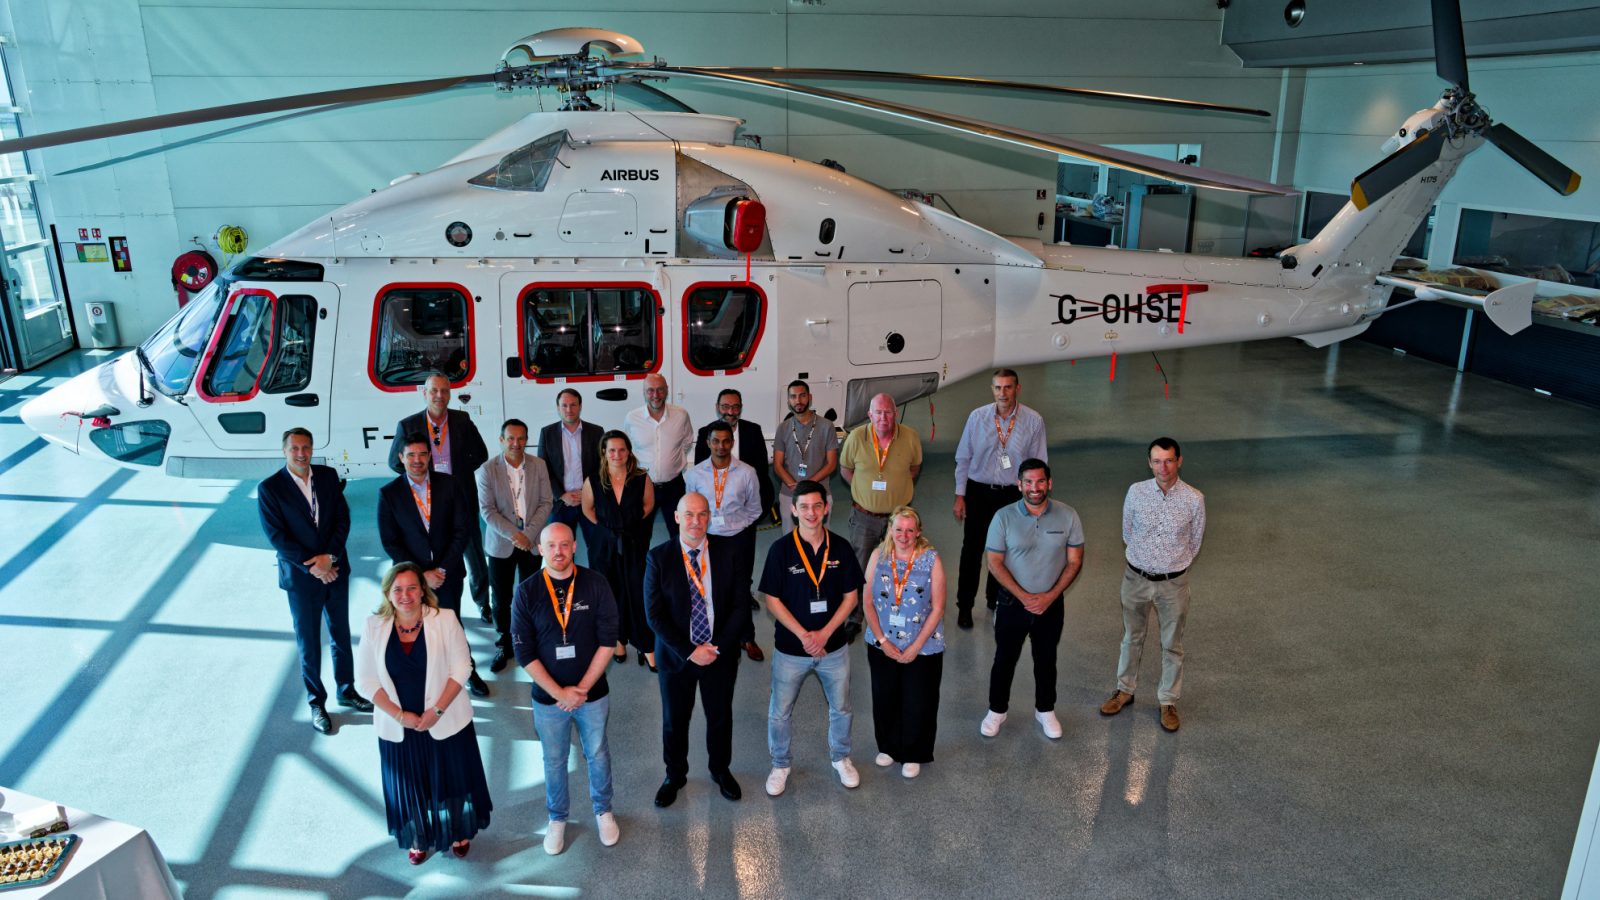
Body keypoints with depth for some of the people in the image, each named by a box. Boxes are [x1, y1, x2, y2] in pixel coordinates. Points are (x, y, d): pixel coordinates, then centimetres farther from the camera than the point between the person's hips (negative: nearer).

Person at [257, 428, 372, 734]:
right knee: (308, 642, 9)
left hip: (335, 570, 3)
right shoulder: (270, 488, -10)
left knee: (341, 634, 15)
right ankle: (316, 702, 23)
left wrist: (329, 557, -15)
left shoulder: (328, 476, 0)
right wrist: (313, 566, -16)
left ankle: (347, 691, 32)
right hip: (301, 577, -3)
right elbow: (277, 536, -12)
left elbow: (342, 519, -2)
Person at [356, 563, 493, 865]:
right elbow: (366, 677, -5)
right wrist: (400, 715, -12)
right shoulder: (374, 626, -9)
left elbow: (461, 667, -11)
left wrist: (437, 710, -17)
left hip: (445, 722, -1)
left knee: (453, 779, 15)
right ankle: (418, 839, 43)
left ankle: (459, 833, 42)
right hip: (398, 726, 1)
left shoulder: (445, 619, -14)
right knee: (409, 785, 18)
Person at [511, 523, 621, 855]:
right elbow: (524, 653, -11)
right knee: (554, 761, 18)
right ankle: (557, 818, 42)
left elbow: (608, 640, -11)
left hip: (593, 694, 0)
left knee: (597, 755, 19)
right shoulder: (526, 592, -12)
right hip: (548, 698, 0)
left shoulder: (595, 584, -13)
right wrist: (559, 693, -16)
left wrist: (583, 688, -14)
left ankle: (603, 810, 43)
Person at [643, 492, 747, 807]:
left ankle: (721, 770, 43)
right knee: (674, 719, 16)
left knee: (720, 716, 18)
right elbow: (654, 615, -12)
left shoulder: (727, 554, -9)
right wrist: (689, 651, -16)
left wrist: (718, 647, -15)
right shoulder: (658, 557, -12)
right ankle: (675, 775, 40)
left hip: (720, 653, 1)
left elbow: (741, 606, -6)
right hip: (677, 654, -1)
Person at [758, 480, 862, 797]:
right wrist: (803, 635, -18)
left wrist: (824, 633, -13)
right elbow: (772, 600, -10)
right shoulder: (781, 549, -14)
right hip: (790, 649, -2)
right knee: (780, 713, 11)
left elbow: (851, 596, -3)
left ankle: (840, 758, 43)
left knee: (841, 708, 18)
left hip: (833, 647, 2)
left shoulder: (840, 547, -7)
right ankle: (780, 764, 36)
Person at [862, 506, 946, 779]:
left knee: (918, 703, 9)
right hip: (883, 646, 2)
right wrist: (882, 640, -10)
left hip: (923, 648, -2)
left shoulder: (931, 559, -13)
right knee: (884, 699, 16)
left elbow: (938, 608, -11)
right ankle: (888, 746, 41)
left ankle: (913, 755, 33)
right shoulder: (879, 556, -7)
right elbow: (868, 602, -4)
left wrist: (916, 646, -13)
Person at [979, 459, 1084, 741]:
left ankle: (1045, 710, 40)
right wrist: (1023, 596, -17)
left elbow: (1074, 562, -5)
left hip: (1051, 604, 1)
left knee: (1046, 660, 18)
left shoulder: (1067, 516, -10)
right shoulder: (1004, 517, -14)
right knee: (1005, 659, 14)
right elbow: (995, 563, -10)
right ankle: (997, 710, 35)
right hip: (1012, 602, -1)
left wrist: (1049, 596, -14)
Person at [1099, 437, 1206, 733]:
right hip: (1136, 578, 1)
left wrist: (1174, 566, 8)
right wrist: (1143, 557, 11)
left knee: (1172, 645, 14)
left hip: (1173, 583, -1)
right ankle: (1125, 690, 38)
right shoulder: (1136, 492, -11)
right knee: (1131, 638, 18)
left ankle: (1168, 701, 31)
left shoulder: (1194, 499, -14)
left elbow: (1194, 543, 1)